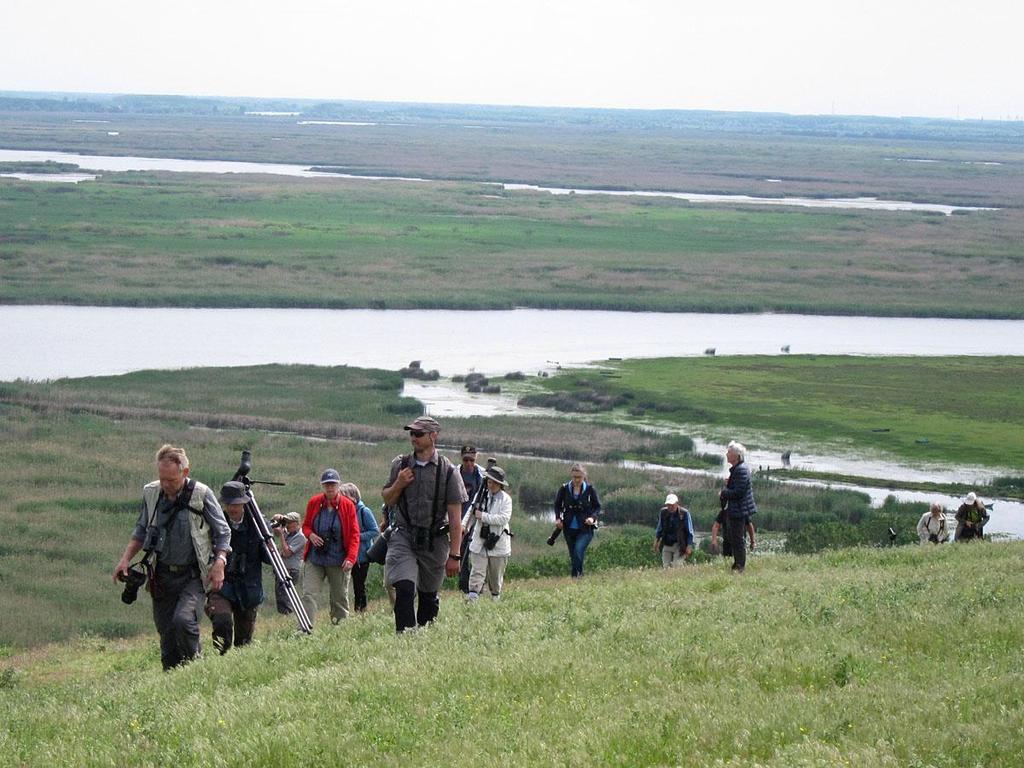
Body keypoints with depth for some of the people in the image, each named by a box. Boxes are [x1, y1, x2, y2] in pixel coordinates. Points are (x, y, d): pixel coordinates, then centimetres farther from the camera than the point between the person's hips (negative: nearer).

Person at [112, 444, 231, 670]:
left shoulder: (201, 495, -9)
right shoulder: (151, 493, 3)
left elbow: (223, 532, 0)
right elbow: (141, 531, 17)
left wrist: (219, 563, -13)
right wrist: (126, 558, 6)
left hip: (192, 575, -4)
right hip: (162, 575, 4)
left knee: (183, 620, -25)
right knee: (166, 633, 4)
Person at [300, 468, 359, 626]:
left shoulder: (348, 505, -3)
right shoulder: (314, 503, 2)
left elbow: (354, 534, -2)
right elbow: (305, 525, 14)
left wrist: (351, 558, -13)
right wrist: (310, 535, -10)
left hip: (338, 560, -1)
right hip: (314, 558, 1)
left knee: (340, 598, 7)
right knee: (308, 595, -11)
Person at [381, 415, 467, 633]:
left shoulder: (448, 471, -3)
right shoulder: (400, 465, 6)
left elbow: (455, 517, -4)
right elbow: (388, 500, 18)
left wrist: (454, 555, -8)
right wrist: (399, 484, -5)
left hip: (435, 541, -1)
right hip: (403, 537, 1)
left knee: (428, 596, 10)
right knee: (404, 590, -18)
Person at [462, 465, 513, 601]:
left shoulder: (505, 499, -5)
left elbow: (504, 518, -17)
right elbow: (471, 511, 12)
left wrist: (483, 516, -19)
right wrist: (464, 524, -6)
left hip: (498, 542, -1)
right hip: (480, 541, 1)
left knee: (496, 574, 12)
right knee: (478, 571, -10)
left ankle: (495, 598, 30)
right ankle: (472, 596, -19)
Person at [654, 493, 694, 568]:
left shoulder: (684, 513, -9)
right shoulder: (663, 512, 3)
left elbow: (690, 531, -3)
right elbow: (659, 528, 19)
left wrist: (689, 546, -6)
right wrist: (656, 541, 16)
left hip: (679, 545, -4)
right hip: (666, 545, 4)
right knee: (666, 567, 1)